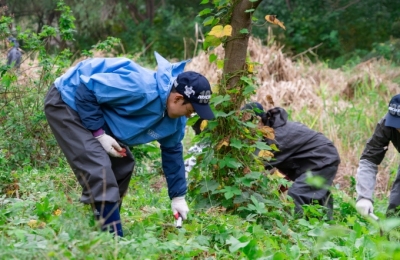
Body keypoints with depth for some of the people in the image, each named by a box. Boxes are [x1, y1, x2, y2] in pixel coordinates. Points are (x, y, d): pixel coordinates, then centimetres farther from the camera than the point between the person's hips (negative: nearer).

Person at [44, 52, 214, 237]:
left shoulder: (174, 118, -5)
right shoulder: (139, 87, -34)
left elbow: (172, 152, 11)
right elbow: (86, 89, -30)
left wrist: (178, 197, 15)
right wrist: (99, 133, -24)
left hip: (94, 108, 10)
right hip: (67, 101, -9)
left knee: (122, 166, 11)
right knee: (100, 171, -19)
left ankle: (108, 223, 23)